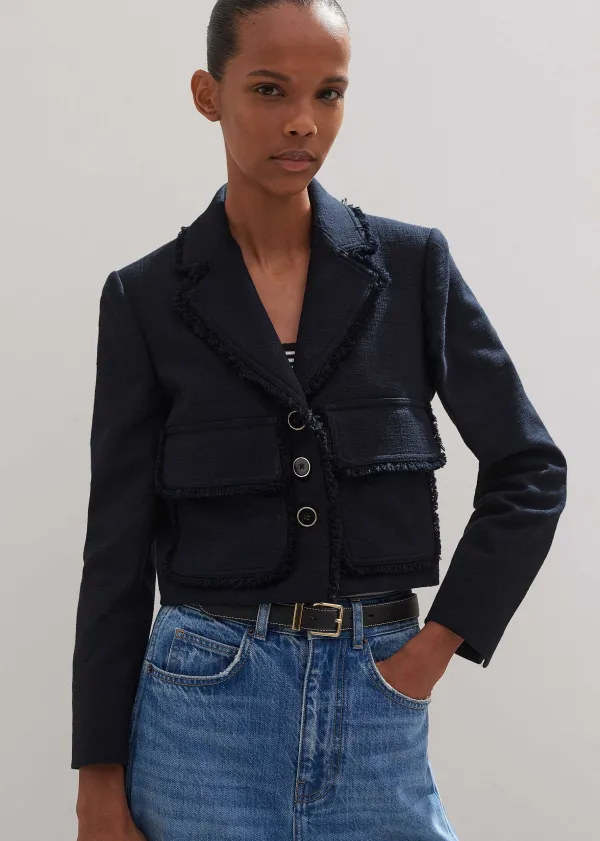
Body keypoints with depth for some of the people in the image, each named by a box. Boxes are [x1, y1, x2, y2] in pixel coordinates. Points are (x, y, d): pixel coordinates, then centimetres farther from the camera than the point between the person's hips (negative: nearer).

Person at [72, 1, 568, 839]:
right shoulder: (147, 297, -2)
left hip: (378, 708, 1)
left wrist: (440, 641, -2)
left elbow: (529, 471, 5)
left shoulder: (413, 265, 0)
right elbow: (118, 549, -1)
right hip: (204, 711, -1)